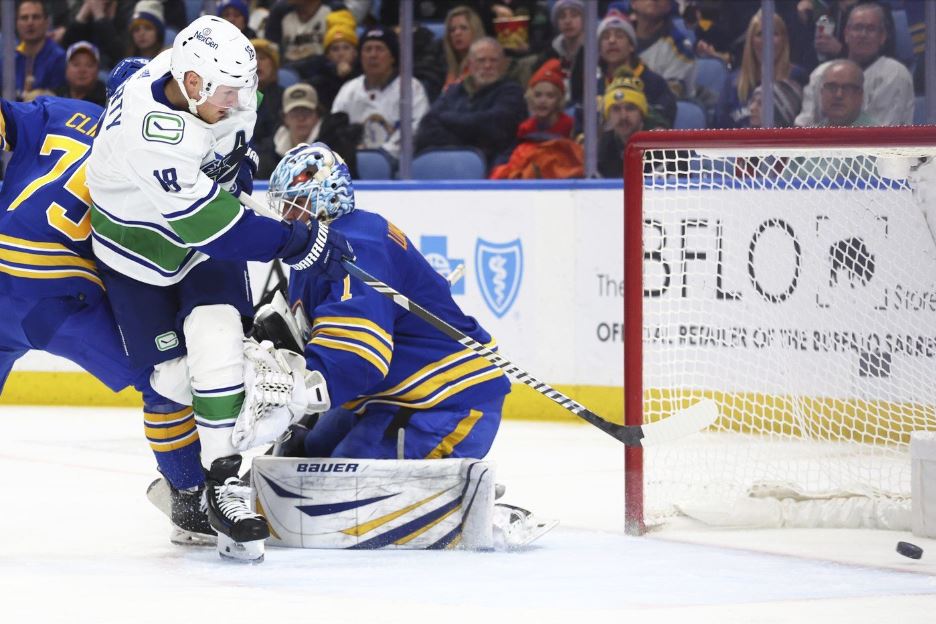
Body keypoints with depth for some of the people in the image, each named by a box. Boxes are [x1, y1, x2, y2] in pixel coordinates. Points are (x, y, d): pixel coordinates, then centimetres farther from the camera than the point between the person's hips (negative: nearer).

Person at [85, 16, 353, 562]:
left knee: (217, 343, -18)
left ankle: (225, 483, -19)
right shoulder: (150, 132, -39)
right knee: (173, 374, -4)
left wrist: (239, 157, 4)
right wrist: (300, 243, -36)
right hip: (139, 245, -4)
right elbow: (207, 222, -39)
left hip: (205, 238, 4)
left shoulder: (212, 77, -16)